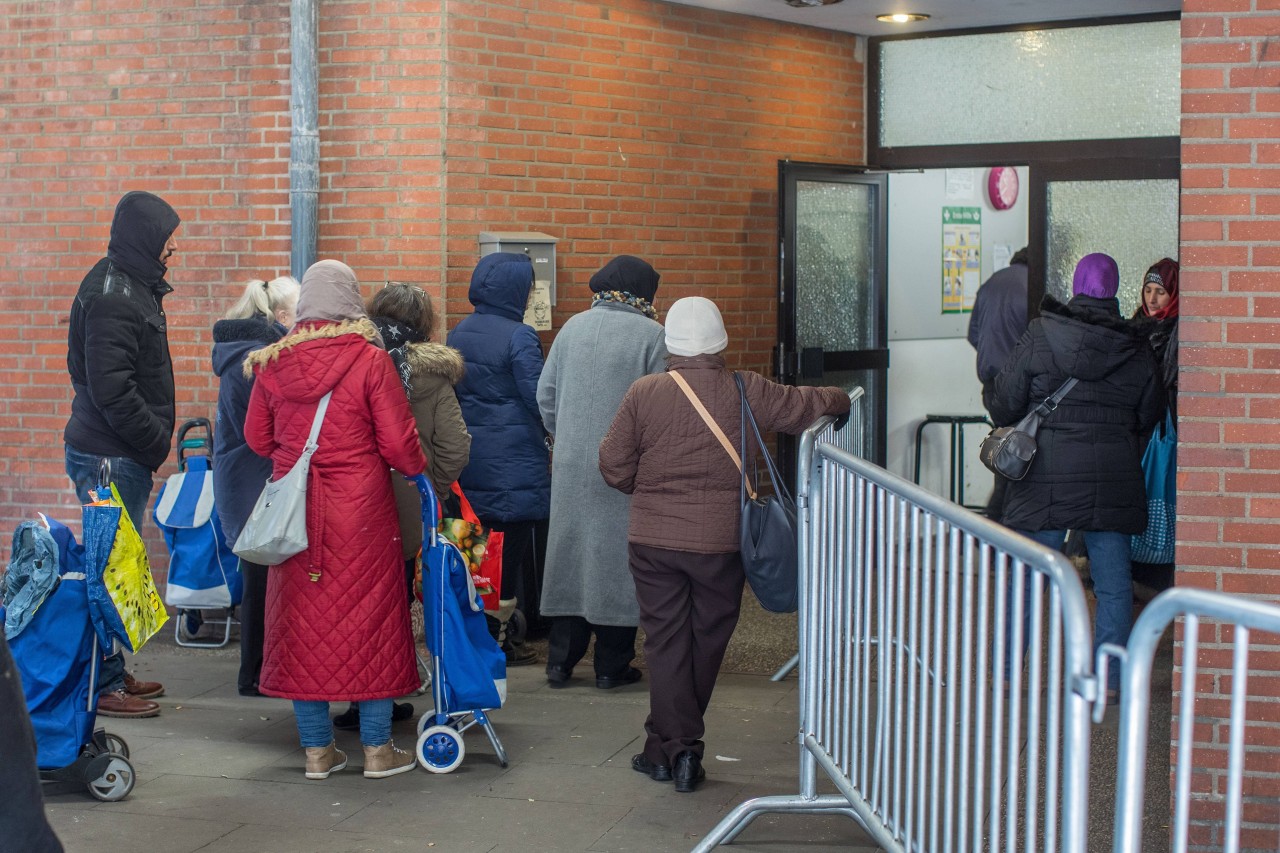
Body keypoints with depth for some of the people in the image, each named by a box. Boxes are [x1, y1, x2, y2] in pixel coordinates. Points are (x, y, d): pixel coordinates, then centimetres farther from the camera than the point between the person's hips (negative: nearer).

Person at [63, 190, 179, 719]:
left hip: (123, 455, 10)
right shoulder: (111, 296, -17)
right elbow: (110, 389, -24)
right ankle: (103, 686, 2)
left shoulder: (132, 287, 14)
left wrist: (155, 440, 13)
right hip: (109, 457, -10)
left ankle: (112, 673, 26)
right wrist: (157, 441, -16)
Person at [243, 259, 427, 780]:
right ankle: (377, 749, 13)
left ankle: (317, 749, 16)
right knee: (368, 617, 7)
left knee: (303, 620, 11)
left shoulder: (271, 362, 0)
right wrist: (417, 472, 12)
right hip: (360, 508, -3)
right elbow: (399, 444, -9)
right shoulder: (370, 361, -11)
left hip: (294, 509, 3)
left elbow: (257, 439, 10)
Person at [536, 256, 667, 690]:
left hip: (571, 466, 4)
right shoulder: (652, 334, -9)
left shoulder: (572, 327, 5)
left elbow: (546, 396, 8)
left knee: (569, 555, 12)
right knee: (616, 556, 5)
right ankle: (612, 665, 11)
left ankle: (560, 661, 16)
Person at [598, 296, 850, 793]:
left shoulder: (644, 393, -6)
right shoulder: (746, 392, -7)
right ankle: (674, 744, 22)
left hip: (653, 540, 0)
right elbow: (806, 406, 5)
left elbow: (614, 466, -2)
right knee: (707, 641, 14)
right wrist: (840, 399, 27)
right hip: (720, 541, 0)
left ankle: (674, 747, 2)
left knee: (665, 642, 7)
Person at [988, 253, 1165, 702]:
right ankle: (1110, 679, 12)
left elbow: (1005, 405, -4)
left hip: (1047, 477, -1)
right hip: (1113, 479, 1)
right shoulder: (1137, 348, 1)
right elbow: (1149, 416, 11)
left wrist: (1017, 430, 17)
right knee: (1113, 581, 8)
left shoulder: (1039, 336, -6)